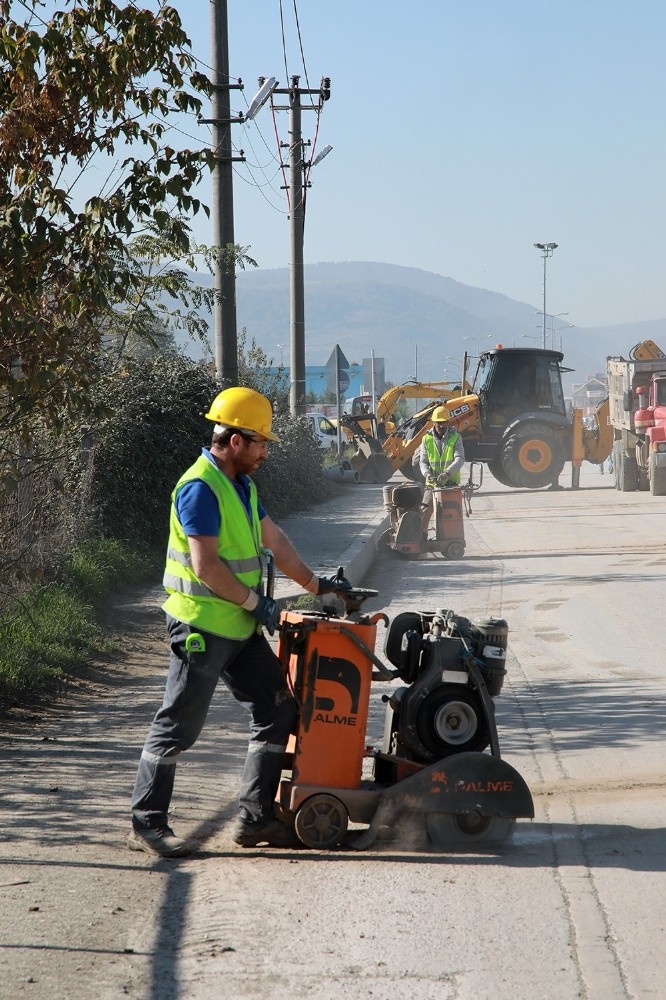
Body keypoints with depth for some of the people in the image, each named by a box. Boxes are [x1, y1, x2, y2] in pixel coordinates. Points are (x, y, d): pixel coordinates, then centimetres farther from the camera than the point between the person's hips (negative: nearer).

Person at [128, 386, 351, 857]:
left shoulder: (241, 484, 13)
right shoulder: (201, 488, -18)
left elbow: (273, 539, 22)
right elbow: (205, 565, -23)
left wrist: (316, 584, 21)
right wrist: (256, 601, -15)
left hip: (239, 627, 10)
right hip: (202, 626, -10)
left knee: (277, 712, 8)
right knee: (178, 726, -3)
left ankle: (256, 817, 14)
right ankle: (147, 824, 6)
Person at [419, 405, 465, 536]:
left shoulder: (455, 438, -2)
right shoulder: (427, 439, 3)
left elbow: (460, 459, -14)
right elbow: (423, 461, 3)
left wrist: (447, 473, -31)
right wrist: (427, 474, -19)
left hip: (451, 483, -1)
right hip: (432, 484, 1)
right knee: (424, 512, -4)